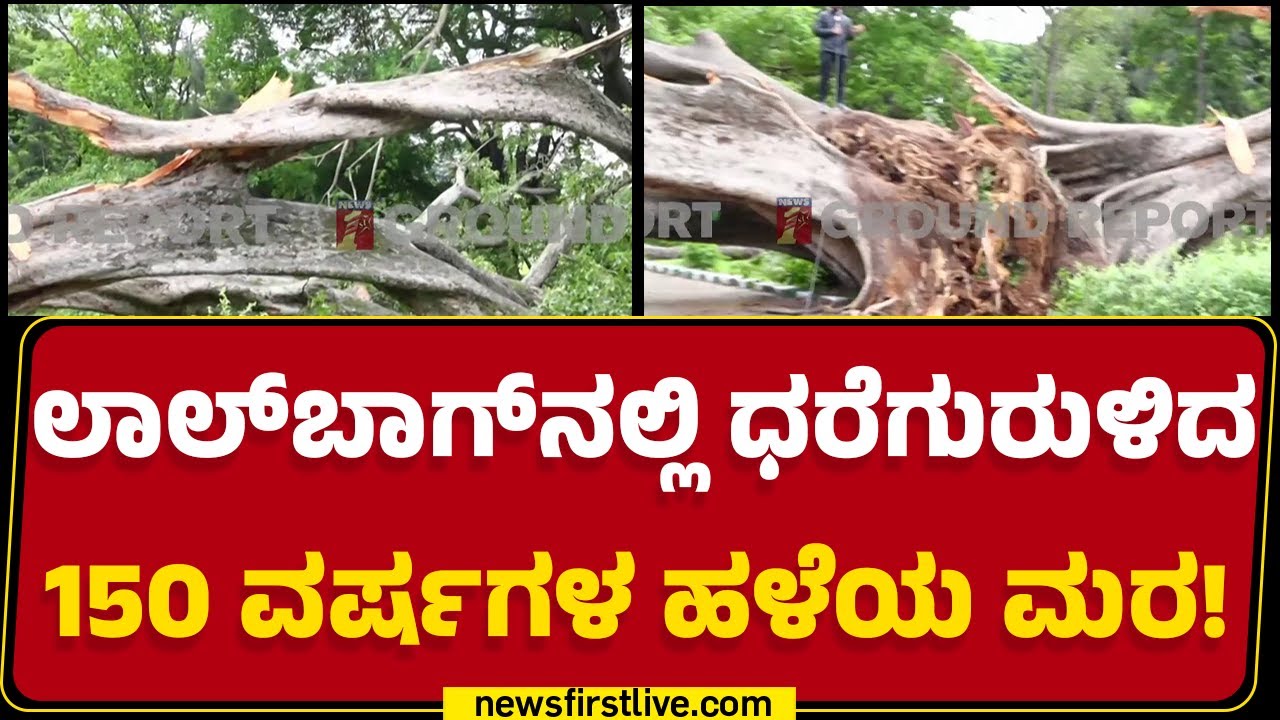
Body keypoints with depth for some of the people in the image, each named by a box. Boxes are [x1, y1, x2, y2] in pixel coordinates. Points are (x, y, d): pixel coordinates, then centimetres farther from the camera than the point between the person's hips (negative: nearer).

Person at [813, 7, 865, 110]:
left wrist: (854, 32, -7)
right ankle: (823, 102, -3)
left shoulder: (846, 19, 19)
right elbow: (816, 30, 0)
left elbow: (849, 36, 15)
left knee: (841, 79, 1)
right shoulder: (823, 15, 10)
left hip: (842, 52, 3)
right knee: (826, 77, -6)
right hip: (828, 50, -3)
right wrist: (832, 31, -9)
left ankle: (840, 102, 1)